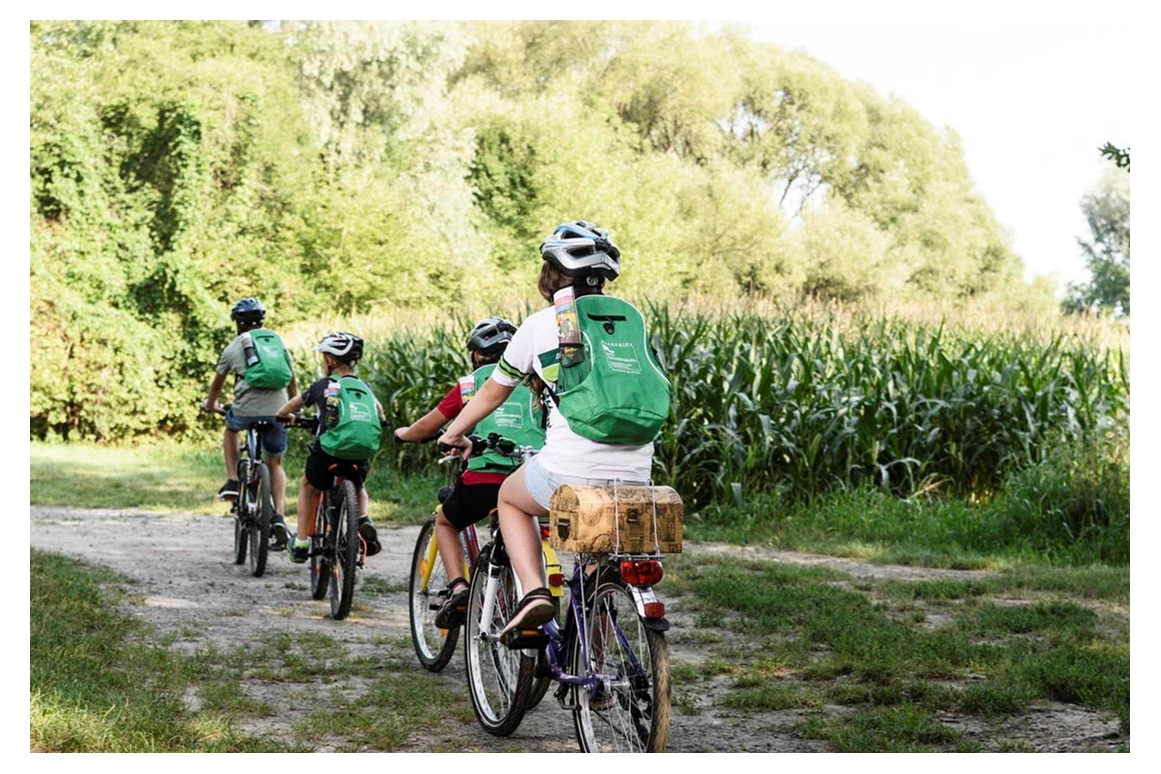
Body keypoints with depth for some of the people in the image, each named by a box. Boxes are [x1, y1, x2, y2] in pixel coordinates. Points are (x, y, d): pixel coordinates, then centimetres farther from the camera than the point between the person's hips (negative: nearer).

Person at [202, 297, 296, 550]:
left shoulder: (232, 348, 9)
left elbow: (217, 383, 22)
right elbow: (293, 382, 21)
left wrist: (210, 404, 42)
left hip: (246, 411, -2)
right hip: (277, 411, 2)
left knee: (230, 427, 33)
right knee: (275, 464, 16)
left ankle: (232, 482, 22)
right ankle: (279, 518, 0)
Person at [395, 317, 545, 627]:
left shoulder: (471, 384, 9)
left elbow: (425, 427, 16)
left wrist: (404, 433, 38)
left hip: (484, 480, -2)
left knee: (445, 521, 26)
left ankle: (457, 587, 6)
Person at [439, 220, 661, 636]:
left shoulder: (539, 325, 5)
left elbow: (492, 392, 18)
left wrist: (454, 433, 35)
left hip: (570, 471, -4)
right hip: (635, 474, 4)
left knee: (510, 498, 27)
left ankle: (533, 592, 7)